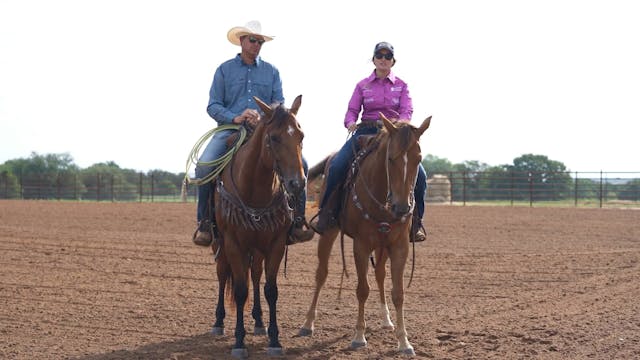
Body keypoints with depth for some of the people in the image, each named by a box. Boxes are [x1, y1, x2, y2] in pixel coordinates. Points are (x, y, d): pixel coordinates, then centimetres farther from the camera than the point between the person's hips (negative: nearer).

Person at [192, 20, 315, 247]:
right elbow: (213, 106, 3)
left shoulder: (271, 71, 15)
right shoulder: (224, 70, 9)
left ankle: (297, 220, -12)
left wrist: (262, 116, -15)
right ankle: (205, 222, -14)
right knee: (204, 166, -28)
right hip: (229, 129, -1)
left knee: (299, 164, -20)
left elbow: (279, 103, 7)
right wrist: (235, 118, -16)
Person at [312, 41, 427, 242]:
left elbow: (407, 111, -3)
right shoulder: (363, 85, 12)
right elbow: (352, 110, 5)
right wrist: (351, 122, -19)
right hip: (365, 131, 0)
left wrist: (400, 121, -26)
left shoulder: (401, 86, 10)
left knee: (419, 174, -20)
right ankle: (327, 214, -13)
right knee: (336, 166, -24)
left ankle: (416, 221, -4)